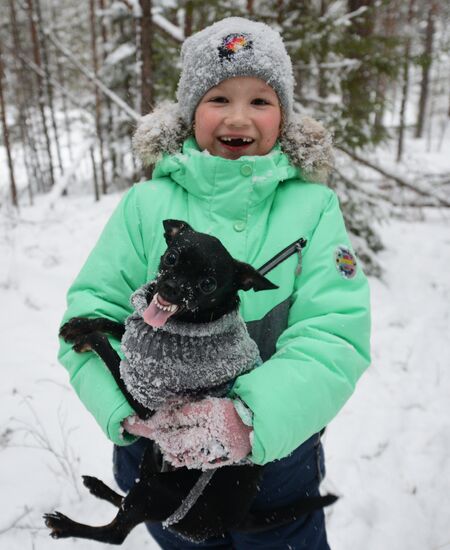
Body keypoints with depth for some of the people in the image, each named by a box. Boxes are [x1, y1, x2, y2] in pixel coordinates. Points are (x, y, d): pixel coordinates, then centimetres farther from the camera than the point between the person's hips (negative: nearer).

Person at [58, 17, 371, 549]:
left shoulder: (313, 207, -10)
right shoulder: (146, 204, -9)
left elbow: (336, 336, -17)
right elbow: (91, 313, -9)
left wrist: (251, 417, -31)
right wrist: (131, 407, -25)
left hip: (276, 452, 0)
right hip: (158, 455, 2)